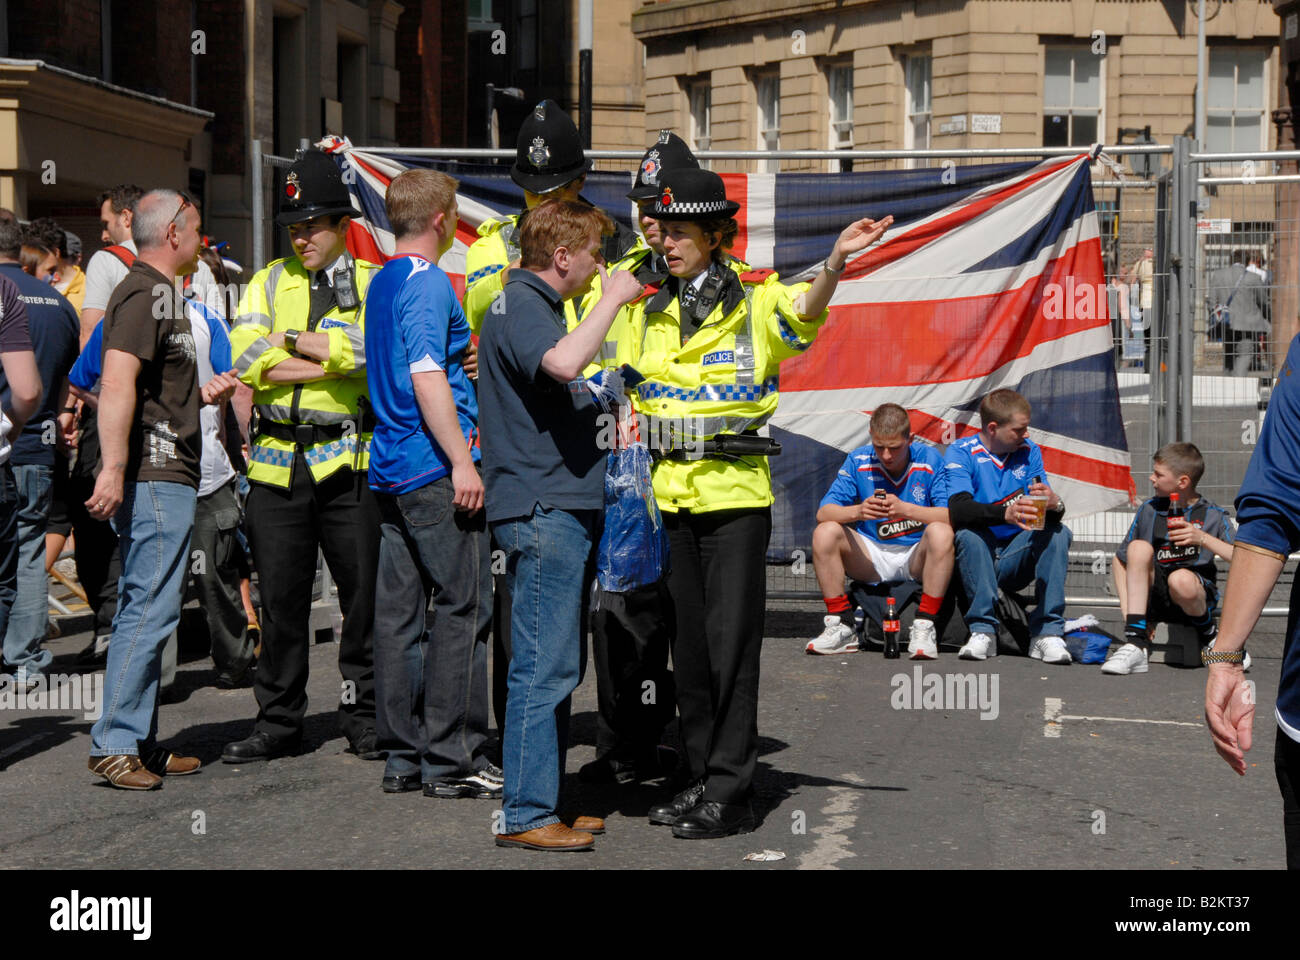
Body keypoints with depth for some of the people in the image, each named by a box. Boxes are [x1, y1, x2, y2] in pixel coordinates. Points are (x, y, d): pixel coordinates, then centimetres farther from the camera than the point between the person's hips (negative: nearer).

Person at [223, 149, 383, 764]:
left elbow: (370, 348, -17)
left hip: (351, 461, -2)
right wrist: (333, 365, -12)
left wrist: (291, 338, -10)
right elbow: (247, 360, -5)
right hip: (277, 460, 2)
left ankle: (363, 714, 17)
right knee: (280, 598, 7)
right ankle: (278, 721, 17)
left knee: (363, 593, 3)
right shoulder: (270, 282, 11)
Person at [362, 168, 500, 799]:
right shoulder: (428, 282, -11)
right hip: (435, 468, -9)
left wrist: (464, 356, 41)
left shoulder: (381, 282, 18)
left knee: (398, 612, 8)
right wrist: (462, 460, -21)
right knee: (461, 608, -5)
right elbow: (427, 377, -20)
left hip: (391, 470, 9)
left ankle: (402, 755, 12)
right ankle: (452, 758, -4)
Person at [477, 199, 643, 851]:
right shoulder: (520, 306, -12)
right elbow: (563, 362, -33)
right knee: (543, 668, -9)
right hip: (542, 509, -11)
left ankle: (544, 802, 20)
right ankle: (524, 815, -5)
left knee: (556, 664, 13)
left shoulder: (533, 304, 21)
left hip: (556, 509, 11)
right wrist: (613, 299, -22)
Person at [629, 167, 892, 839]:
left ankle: (730, 794, 0)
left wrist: (836, 260, -44)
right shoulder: (652, 312, 11)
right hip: (675, 497, 5)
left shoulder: (755, 304, -5)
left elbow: (807, 309, -26)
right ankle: (700, 778, 19)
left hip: (737, 495, -5)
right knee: (688, 645, 10)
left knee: (730, 644, -4)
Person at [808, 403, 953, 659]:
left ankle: (924, 628, -26)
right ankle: (841, 626, -14)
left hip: (916, 557, -2)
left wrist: (905, 509, -33)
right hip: (872, 556, 2)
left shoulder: (929, 460, -9)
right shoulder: (858, 461, -3)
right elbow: (823, 512, -10)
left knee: (940, 533, -33)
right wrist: (857, 511, -31)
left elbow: (952, 515, -21)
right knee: (825, 532, -20)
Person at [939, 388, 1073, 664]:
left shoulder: (1029, 451, 6)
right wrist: (1005, 513, -43)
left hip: (1014, 560, 3)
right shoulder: (961, 452, -7)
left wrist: (1055, 504, -29)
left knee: (1058, 532, -21)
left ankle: (1046, 633, -25)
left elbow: (1047, 511, -2)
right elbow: (958, 509, -26)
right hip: (977, 558, -3)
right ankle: (983, 631, -28)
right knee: (968, 535, -33)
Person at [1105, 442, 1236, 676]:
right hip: (1153, 597, 4)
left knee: (1181, 579, -39)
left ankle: (1209, 634, -4)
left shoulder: (1213, 515, 1)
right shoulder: (1149, 510, 9)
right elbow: (1120, 560, 9)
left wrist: (1203, 538, -19)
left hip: (1197, 597, -3)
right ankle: (1135, 645, -30)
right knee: (1139, 547, -24)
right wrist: (1129, 615, -3)